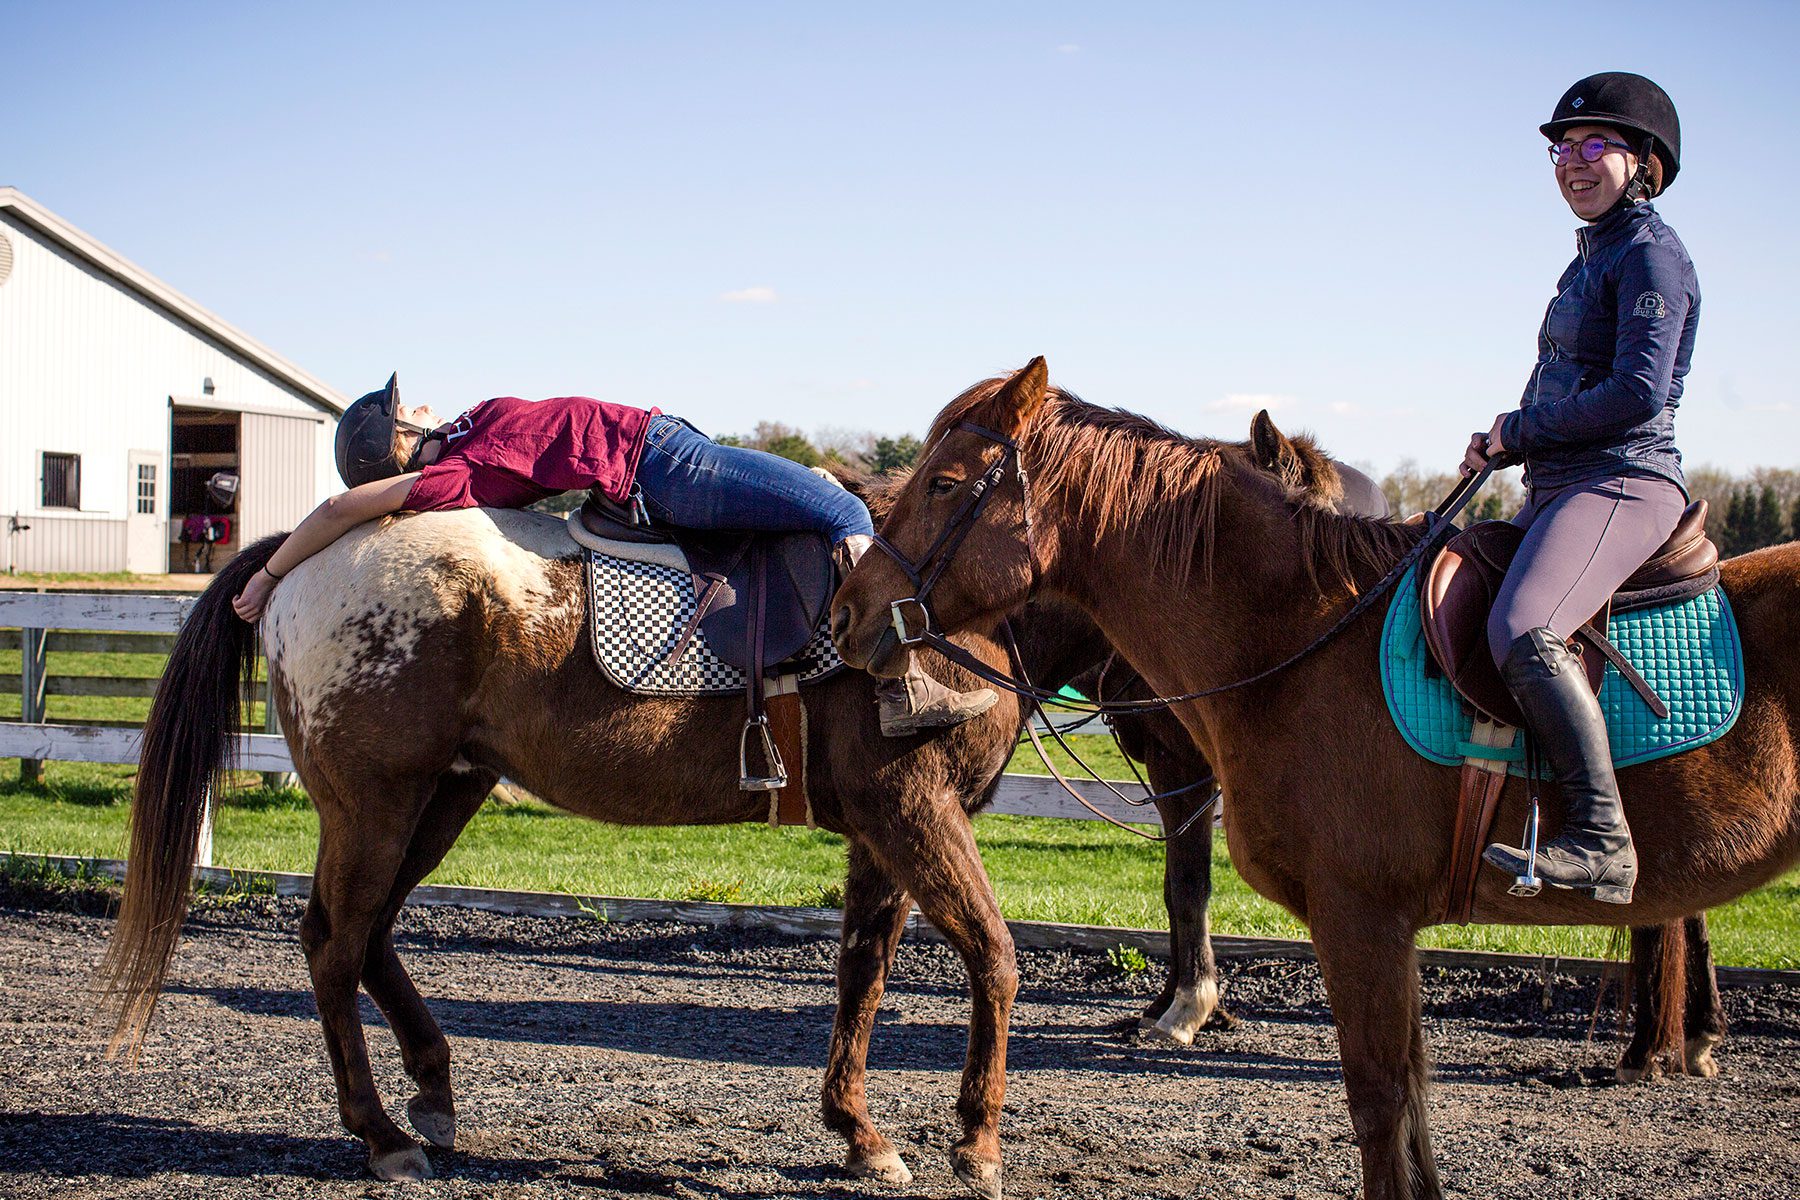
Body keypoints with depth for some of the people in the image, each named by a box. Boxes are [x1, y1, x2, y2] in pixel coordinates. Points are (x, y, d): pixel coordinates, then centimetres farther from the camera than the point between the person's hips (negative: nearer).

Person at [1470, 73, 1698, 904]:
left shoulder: (1649, 255, -8)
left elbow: (1638, 394, -20)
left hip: (1623, 484, -11)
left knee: (1522, 630, -34)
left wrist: (1520, 430, -10)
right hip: (1559, 490, 11)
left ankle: (1602, 839, -34)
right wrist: (1505, 447, 7)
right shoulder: (1597, 256, 22)